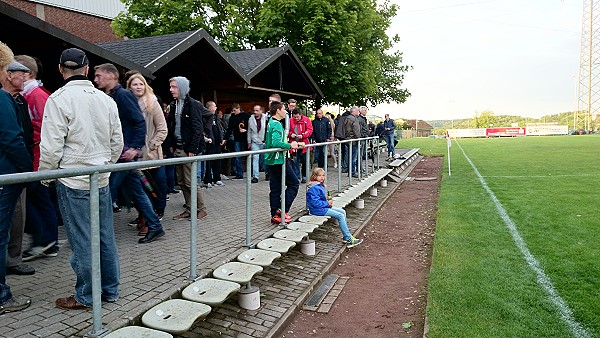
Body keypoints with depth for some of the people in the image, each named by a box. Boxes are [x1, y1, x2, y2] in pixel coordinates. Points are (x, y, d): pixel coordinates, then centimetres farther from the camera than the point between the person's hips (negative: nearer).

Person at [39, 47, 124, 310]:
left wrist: (45, 174, 3)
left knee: (81, 241, 4)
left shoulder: (59, 99, -11)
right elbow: (117, 142, 9)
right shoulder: (106, 99, 5)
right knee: (105, 237, 13)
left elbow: (51, 146, -13)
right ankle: (110, 290, 24)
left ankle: (86, 296, 17)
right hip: (101, 180, 5)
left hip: (72, 182, -5)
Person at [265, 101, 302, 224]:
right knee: (294, 183, 1)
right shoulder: (277, 124, -15)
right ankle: (283, 211, -1)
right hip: (278, 160, -10)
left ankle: (275, 215, 13)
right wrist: (290, 145, -19)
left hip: (272, 160, 10)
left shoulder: (271, 123, 16)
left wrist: (295, 144, 14)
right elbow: (276, 142, -28)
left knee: (275, 189, 10)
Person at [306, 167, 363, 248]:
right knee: (340, 216, -15)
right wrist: (327, 203, -15)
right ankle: (349, 239, -11)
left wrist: (328, 202, 4)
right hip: (318, 210, -11)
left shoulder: (320, 185, 13)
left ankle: (346, 237, 4)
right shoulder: (313, 188, -19)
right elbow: (316, 203, -25)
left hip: (324, 206, 11)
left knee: (343, 211, 6)